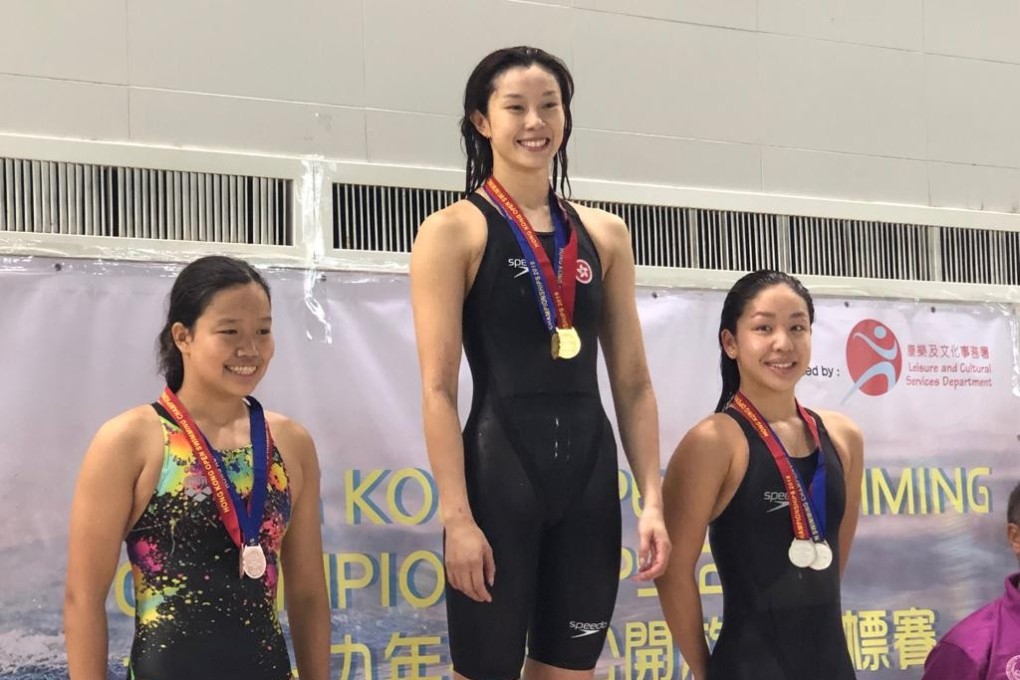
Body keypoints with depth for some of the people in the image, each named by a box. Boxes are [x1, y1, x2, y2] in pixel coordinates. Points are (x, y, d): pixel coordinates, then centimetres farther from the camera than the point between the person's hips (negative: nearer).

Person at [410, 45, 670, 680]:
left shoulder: (604, 234, 11)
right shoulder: (454, 232, -2)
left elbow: (633, 382, 10)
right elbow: (439, 390, -9)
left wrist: (653, 499, 2)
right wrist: (458, 516, -16)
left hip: (590, 467, 4)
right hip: (498, 464, -4)